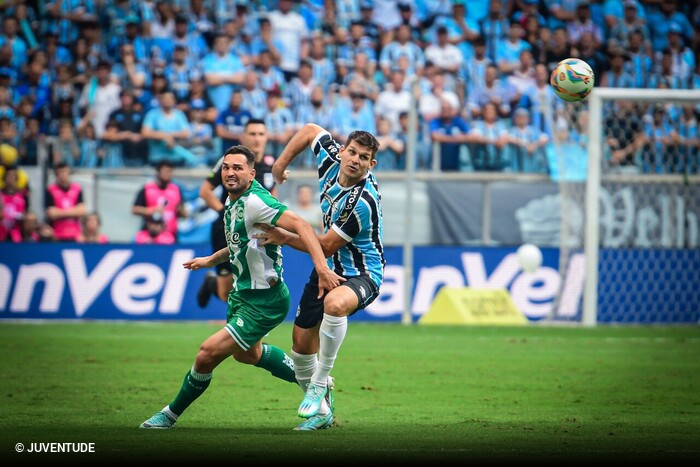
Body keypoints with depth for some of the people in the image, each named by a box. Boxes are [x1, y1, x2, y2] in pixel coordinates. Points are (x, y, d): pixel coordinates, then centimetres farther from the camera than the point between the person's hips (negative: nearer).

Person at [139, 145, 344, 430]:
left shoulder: (255, 202, -25)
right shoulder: (233, 203, 4)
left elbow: (299, 225, -34)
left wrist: (323, 269, -43)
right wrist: (210, 260, 27)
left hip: (263, 303, -11)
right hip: (243, 292, 11)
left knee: (208, 354, -11)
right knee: (247, 354, 31)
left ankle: (171, 415, 10)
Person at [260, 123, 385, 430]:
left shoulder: (364, 202, -28)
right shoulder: (331, 160, -9)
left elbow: (327, 246, -20)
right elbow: (310, 130, 13)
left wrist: (284, 239, -11)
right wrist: (280, 164, 10)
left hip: (361, 274, -8)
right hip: (329, 268, 8)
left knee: (334, 303, -41)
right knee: (301, 342, 7)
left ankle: (320, 383, -25)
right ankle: (321, 410, 27)